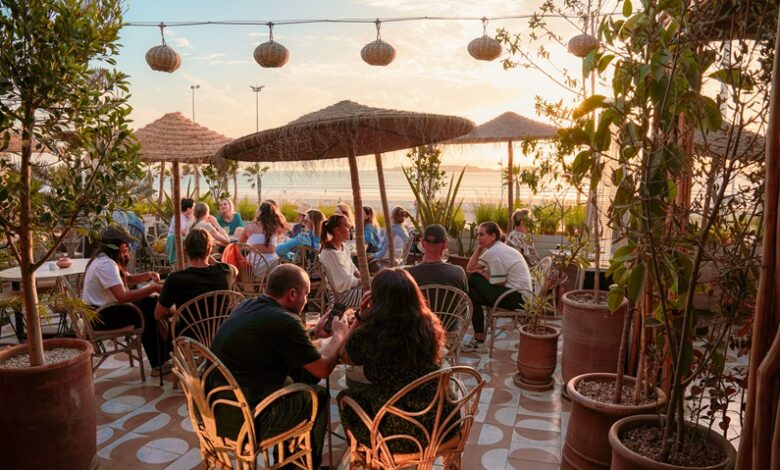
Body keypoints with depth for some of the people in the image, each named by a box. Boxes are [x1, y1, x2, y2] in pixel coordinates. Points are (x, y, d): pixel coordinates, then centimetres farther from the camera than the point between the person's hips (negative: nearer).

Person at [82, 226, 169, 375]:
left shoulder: (107, 259, 8)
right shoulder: (106, 264, -24)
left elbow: (127, 279, 18)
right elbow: (123, 296, -33)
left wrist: (147, 276, -1)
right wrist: (153, 288, -29)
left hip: (104, 307, 10)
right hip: (100, 316, -10)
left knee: (152, 303, 0)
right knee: (147, 314, -15)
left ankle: (164, 354, 3)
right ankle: (158, 364, -3)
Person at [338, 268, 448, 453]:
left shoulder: (368, 334, -19)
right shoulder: (430, 325, -7)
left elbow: (347, 358, 3)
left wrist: (361, 317, 2)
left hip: (397, 433, -4)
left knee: (345, 398, 23)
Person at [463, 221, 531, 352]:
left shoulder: (495, 252, -16)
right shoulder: (492, 249, 13)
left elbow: (498, 283, -13)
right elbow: (470, 269, 7)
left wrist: (481, 272, 0)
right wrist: (479, 248, 3)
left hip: (517, 298, -9)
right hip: (514, 293, 9)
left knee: (474, 280, -9)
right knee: (473, 294, 2)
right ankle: (478, 339, 5)